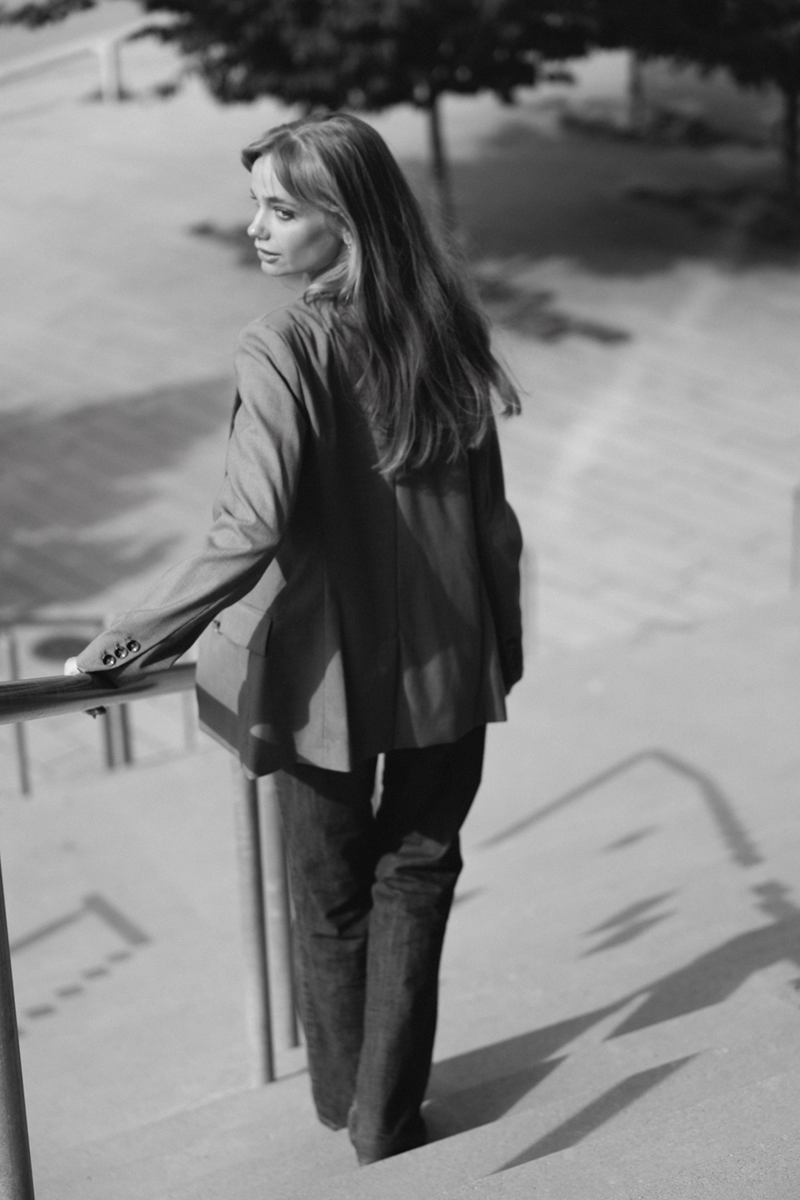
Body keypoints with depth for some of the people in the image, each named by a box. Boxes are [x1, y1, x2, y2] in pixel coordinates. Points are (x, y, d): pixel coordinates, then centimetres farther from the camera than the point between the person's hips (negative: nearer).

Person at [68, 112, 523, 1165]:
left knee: (332, 892, 18)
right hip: (451, 666, 4)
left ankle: (348, 1098, 38)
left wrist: (135, 641, -19)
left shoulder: (286, 349, -19)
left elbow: (250, 533, -27)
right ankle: (386, 1114, 26)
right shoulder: (447, 325, -3)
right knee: (416, 871, 20)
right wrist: (502, 646, 15)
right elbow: (489, 513, 4)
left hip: (328, 674, -3)